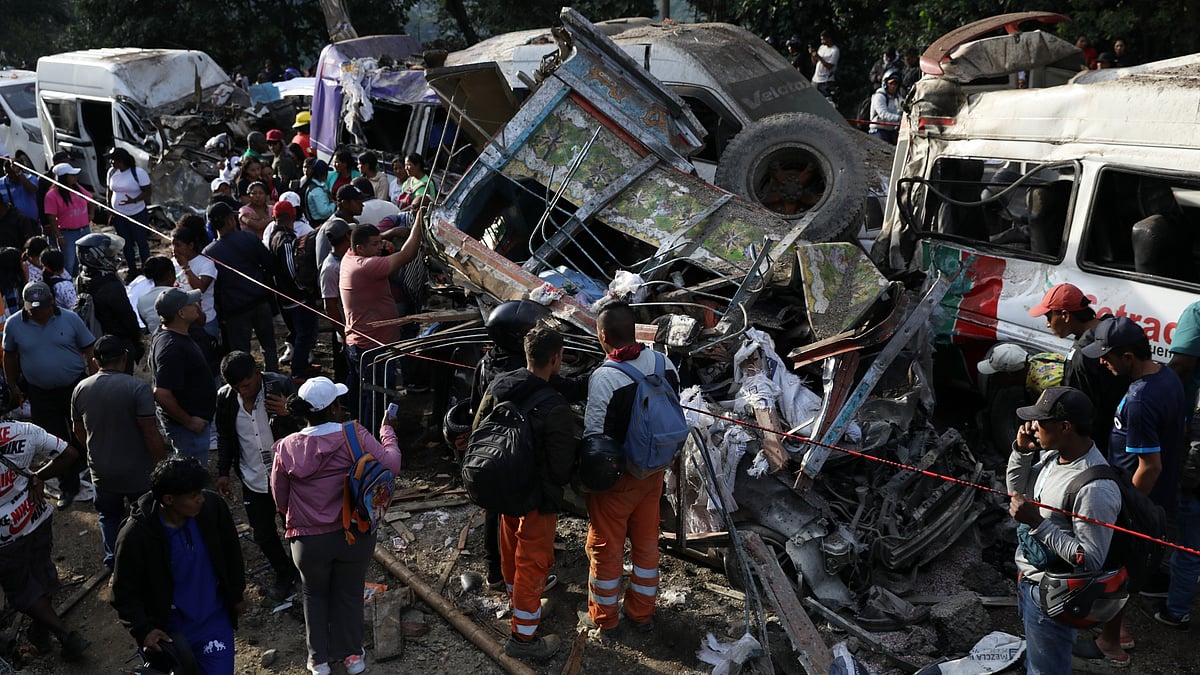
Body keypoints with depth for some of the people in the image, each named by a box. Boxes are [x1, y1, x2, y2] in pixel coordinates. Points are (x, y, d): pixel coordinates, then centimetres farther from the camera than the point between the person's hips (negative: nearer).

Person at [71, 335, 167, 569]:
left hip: (101, 472, 4)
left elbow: (79, 431, 7)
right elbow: (151, 434, -22)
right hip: (137, 472, -4)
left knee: (109, 516, 25)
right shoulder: (138, 387, -23)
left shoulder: (81, 389, -6)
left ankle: (112, 558, 36)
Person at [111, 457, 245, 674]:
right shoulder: (135, 536, -22)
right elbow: (124, 592, -9)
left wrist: (237, 594, 10)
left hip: (215, 621, 2)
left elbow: (231, 550, 2)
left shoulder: (212, 506, -16)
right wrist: (143, 630, -19)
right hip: (170, 630, -2)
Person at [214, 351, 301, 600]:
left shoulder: (281, 386, -19)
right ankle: (285, 574, 38)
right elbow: (224, 437, 9)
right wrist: (223, 472, 8)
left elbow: (305, 426, -14)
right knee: (263, 535, 14)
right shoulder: (225, 397, -8)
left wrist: (288, 413, -34)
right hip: (253, 479, 3)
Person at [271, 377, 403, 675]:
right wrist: (387, 430, -2)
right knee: (349, 594, 22)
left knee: (315, 595, 26)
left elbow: (280, 500, 0)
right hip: (355, 535, 0)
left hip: (309, 540, 1)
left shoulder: (287, 448, -10)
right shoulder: (355, 435, -18)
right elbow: (392, 466, -16)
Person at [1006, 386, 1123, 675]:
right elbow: (1017, 489, 10)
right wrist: (1021, 451, -7)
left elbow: (1090, 560, -29)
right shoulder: (1053, 455, -6)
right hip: (1028, 577, 8)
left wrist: (1037, 522, -31)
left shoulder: (1095, 489, -32)